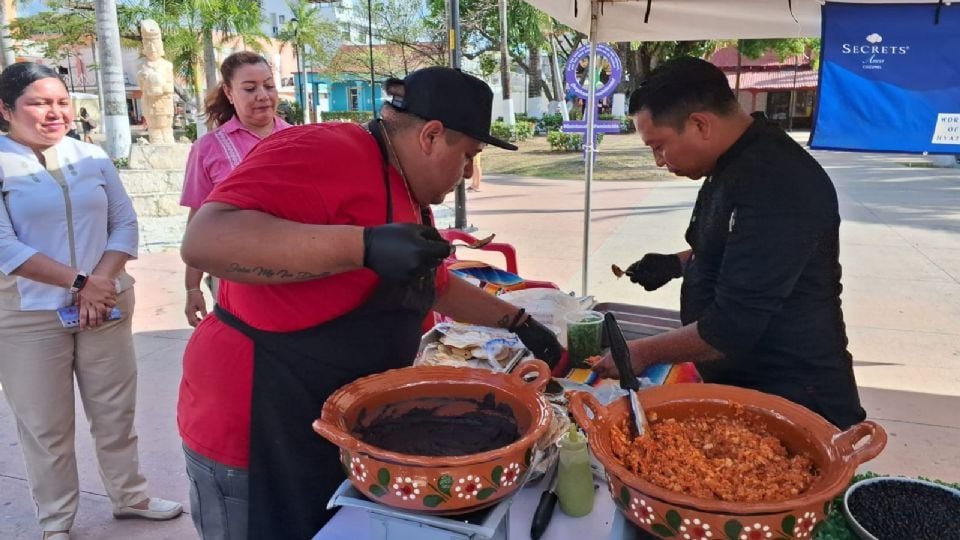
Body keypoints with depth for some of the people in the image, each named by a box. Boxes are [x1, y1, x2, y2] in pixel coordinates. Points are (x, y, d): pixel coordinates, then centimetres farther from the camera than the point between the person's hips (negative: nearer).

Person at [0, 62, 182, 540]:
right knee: (46, 425, 9)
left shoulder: (92, 157, 7)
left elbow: (125, 223, 4)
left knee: (115, 411, 13)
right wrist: (79, 281, -17)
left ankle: (129, 496, 32)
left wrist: (100, 280, -10)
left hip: (106, 306, 3)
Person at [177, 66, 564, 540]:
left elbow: (439, 287, 24)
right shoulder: (327, 151, -20)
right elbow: (204, 241, -32)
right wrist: (365, 246, -37)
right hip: (259, 430, -9)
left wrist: (517, 322, 20)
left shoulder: (407, 192, 10)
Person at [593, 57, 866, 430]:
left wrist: (644, 353, -15)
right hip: (738, 383, 9)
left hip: (790, 400, -9)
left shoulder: (775, 187, -27)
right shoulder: (738, 163, 5)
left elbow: (732, 326, -27)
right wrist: (678, 263, 6)